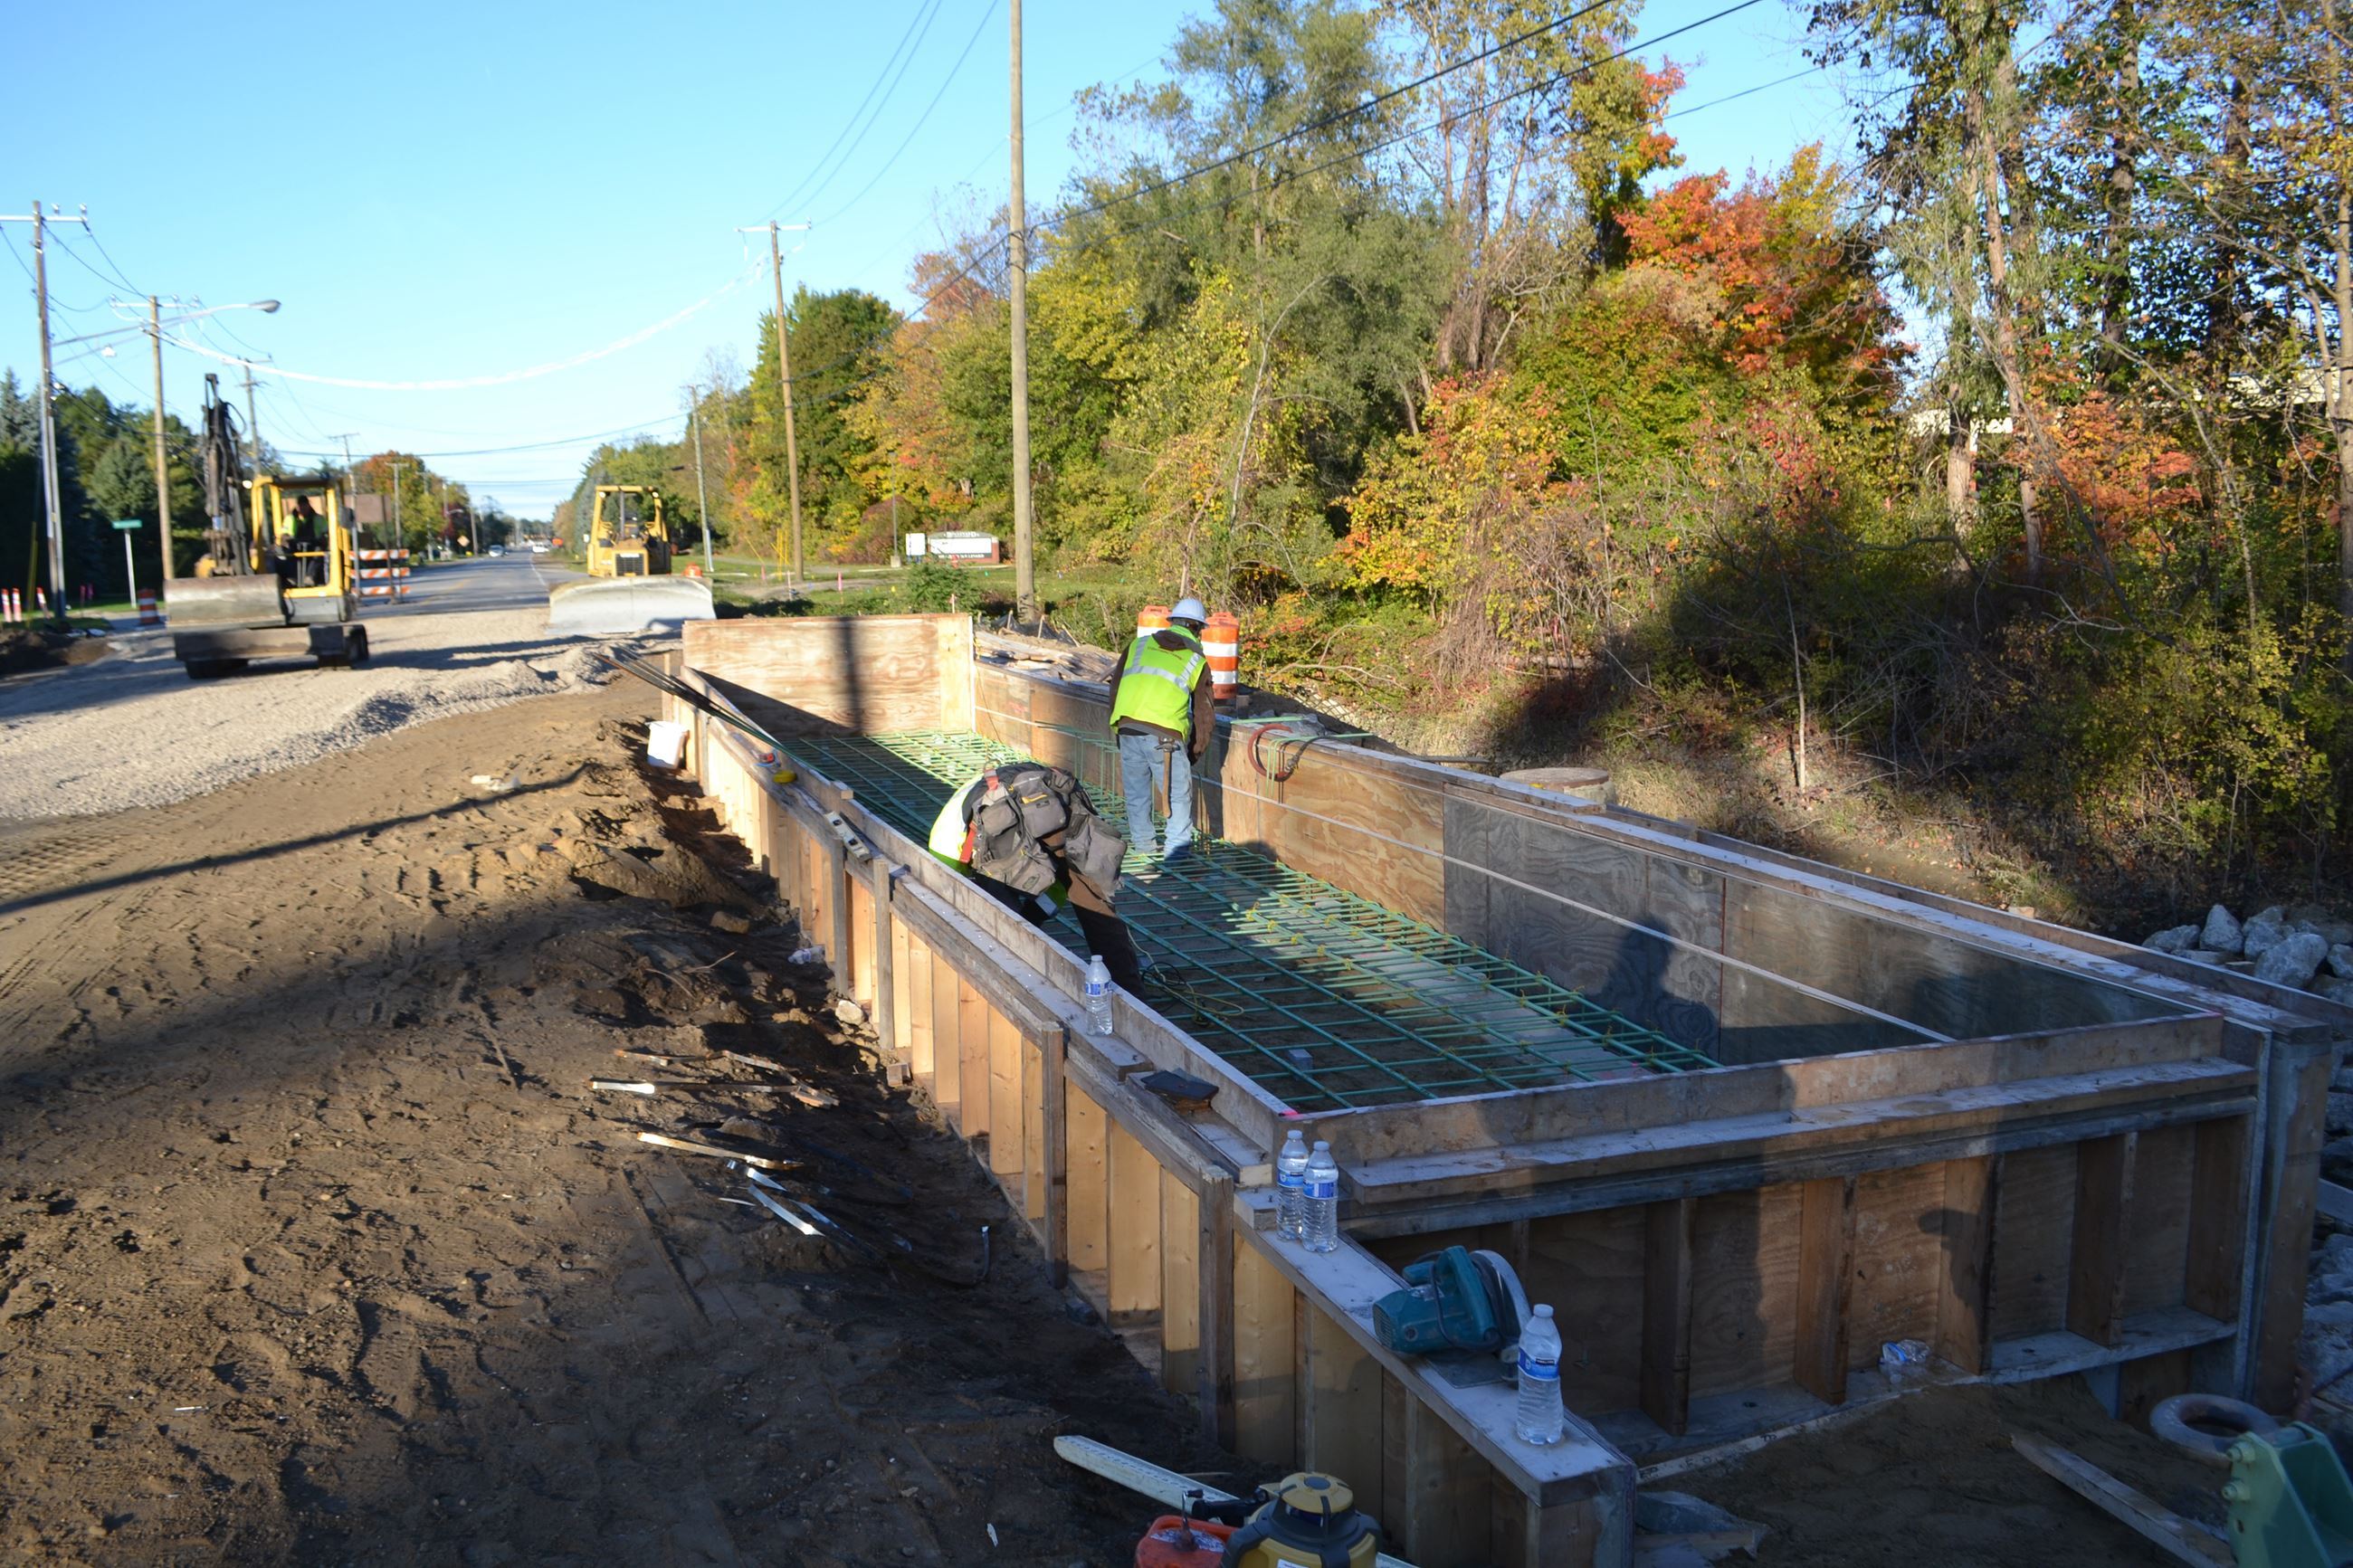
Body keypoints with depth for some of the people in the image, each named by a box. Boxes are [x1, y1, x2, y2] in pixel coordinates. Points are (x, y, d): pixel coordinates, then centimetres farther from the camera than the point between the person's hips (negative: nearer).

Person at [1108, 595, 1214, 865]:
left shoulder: (1139, 645, 18)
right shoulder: (1197, 661, 13)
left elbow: (1116, 688, 20)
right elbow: (1204, 713, 16)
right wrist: (1195, 752, 28)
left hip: (1127, 729, 3)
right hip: (1164, 734, -3)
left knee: (1136, 792, 18)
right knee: (1178, 793, 9)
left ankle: (1142, 844, 28)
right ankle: (1177, 849, 8)